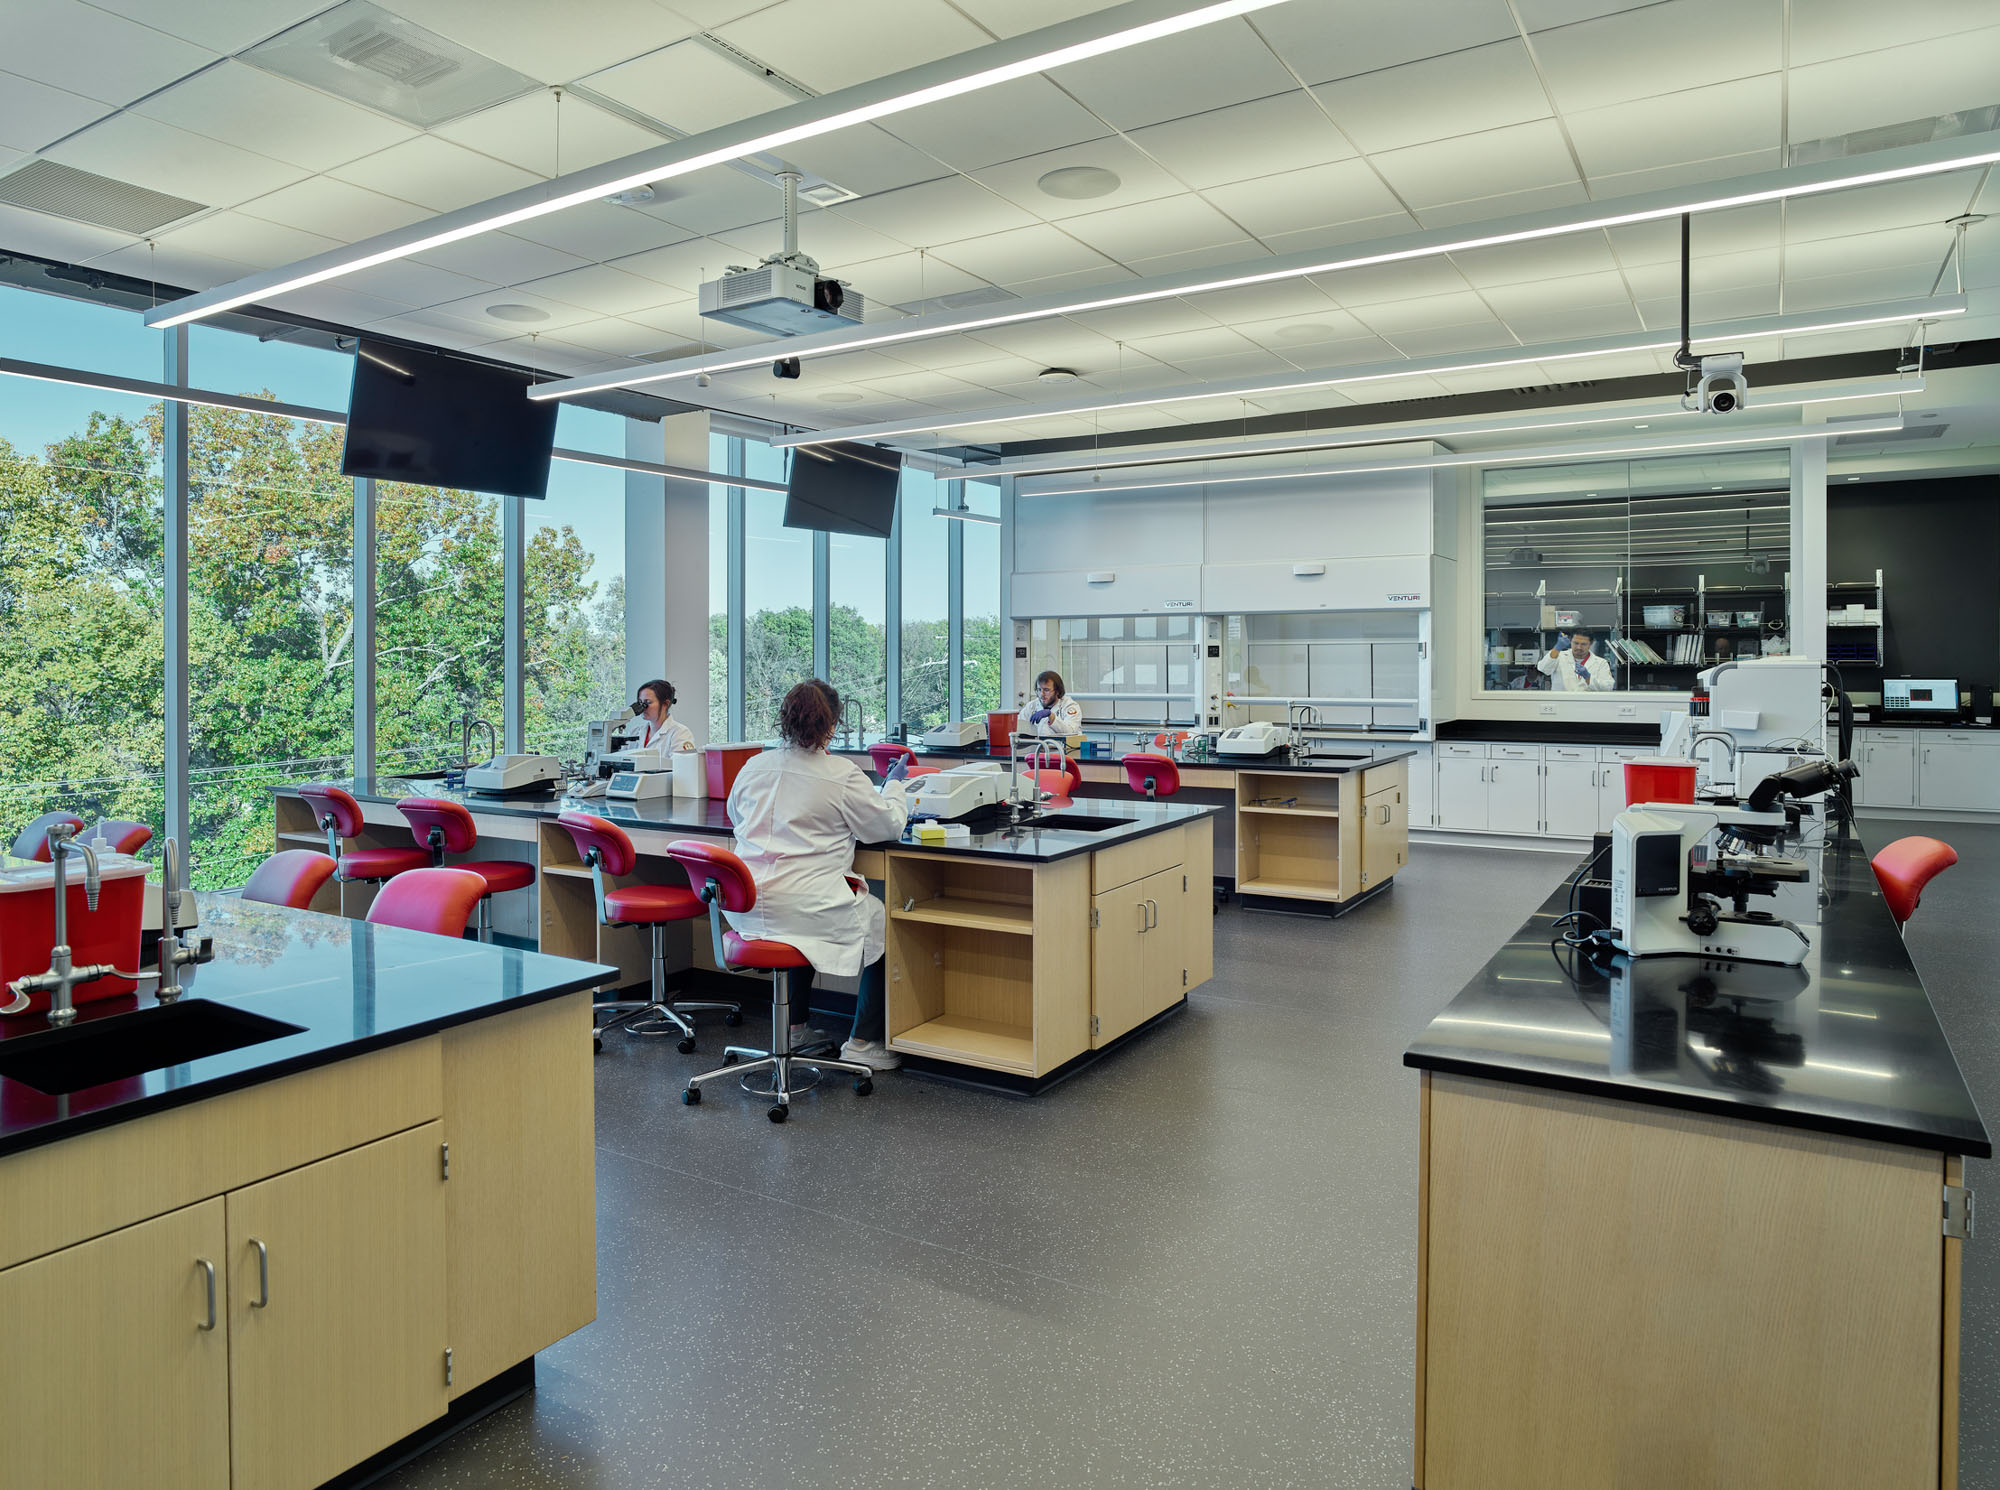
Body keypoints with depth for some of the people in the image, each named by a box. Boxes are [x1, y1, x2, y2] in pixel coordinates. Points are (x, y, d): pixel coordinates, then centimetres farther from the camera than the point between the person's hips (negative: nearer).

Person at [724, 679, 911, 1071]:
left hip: (743, 907, 7)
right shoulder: (841, 774, -11)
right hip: (803, 911, -7)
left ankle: (794, 1024, 40)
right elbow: (889, 825, 0)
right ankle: (864, 1042, 16)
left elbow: (735, 815, 26)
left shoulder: (753, 766, 6)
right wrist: (893, 784, 19)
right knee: (884, 922, 15)